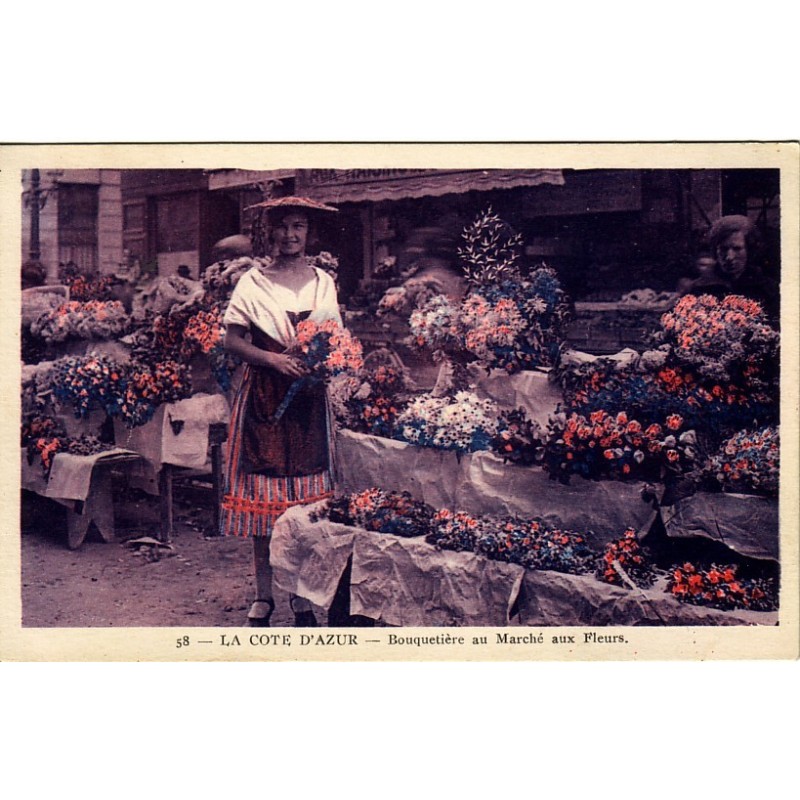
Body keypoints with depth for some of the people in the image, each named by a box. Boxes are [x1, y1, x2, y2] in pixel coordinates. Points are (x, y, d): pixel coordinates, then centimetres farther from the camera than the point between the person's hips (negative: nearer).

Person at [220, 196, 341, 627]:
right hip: (262, 397, -2)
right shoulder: (252, 281, 3)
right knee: (261, 494, 0)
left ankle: (303, 596, 13)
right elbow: (233, 340, -1)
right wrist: (273, 358, -16)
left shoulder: (323, 282, 10)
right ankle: (264, 594, 12)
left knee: (307, 495, 3)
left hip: (308, 397, 2)